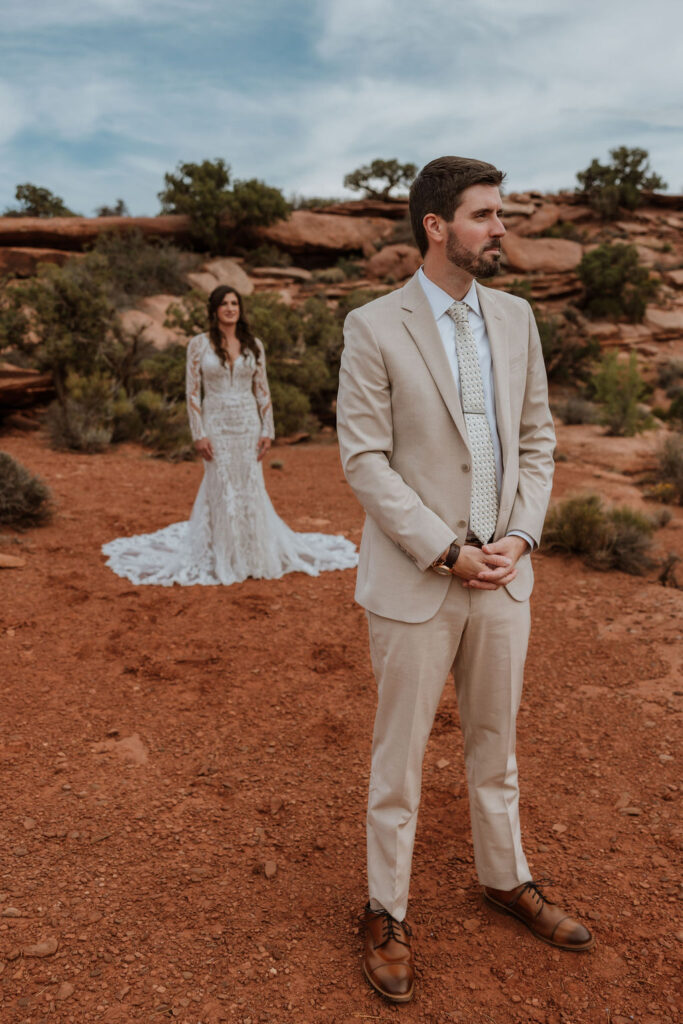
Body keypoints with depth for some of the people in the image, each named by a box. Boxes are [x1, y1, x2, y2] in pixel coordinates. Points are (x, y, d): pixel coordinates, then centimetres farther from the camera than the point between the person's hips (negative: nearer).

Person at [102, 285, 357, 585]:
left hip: (248, 425, 2)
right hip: (216, 425, -2)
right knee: (221, 491, 3)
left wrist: (267, 430, 1)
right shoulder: (199, 344, -1)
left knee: (251, 489, 6)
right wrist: (199, 434, -10)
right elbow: (193, 392, -3)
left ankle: (256, 556, 21)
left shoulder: (253, 345, 6)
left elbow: (262, 391, 8)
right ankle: (224, 561, 16)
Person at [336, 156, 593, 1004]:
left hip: (504, 575, 5)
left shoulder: (515, 318, 6)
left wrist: (521, 536, -6)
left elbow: (536, 438, 9)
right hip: (414, 580, -4)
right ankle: (387, 913, 32)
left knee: (495, 743, 21)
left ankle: (505, 877, 44)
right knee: (399, 756, 10)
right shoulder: (373, 328, -9)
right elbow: (364, 460, -13)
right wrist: (447, 553, -16)